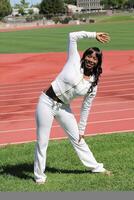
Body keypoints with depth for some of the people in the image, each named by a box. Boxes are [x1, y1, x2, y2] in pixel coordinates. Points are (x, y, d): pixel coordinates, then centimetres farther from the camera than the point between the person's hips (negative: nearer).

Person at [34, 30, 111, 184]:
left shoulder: (93, 84, 0)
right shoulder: (74, 62, -8)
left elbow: (86, 108, 7)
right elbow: (72, 36, -12)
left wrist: (82, 129, 8)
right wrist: (94, 35, -9)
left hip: (63, 108, 4)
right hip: (47, 103, -3)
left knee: (78, 139, 13)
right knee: (42, 143, 2)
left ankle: (95, 167, 30)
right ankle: (39, 176, 17)